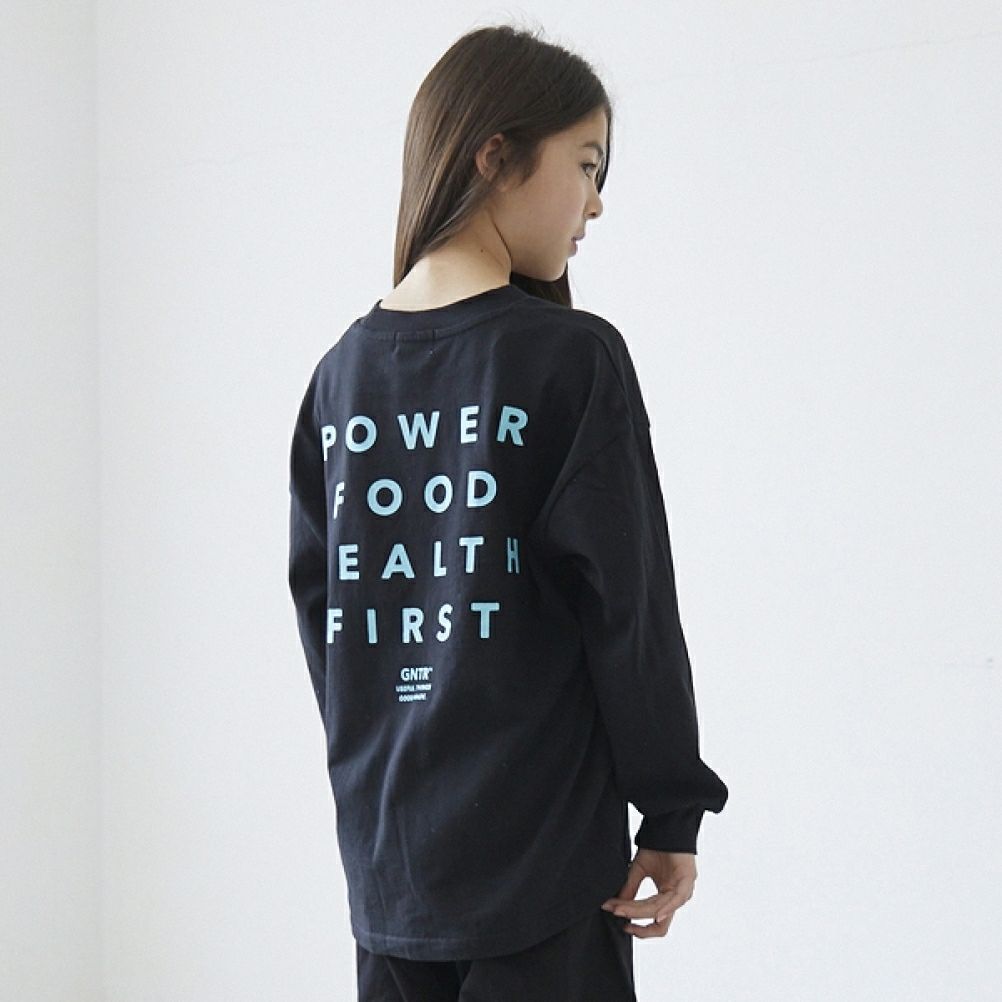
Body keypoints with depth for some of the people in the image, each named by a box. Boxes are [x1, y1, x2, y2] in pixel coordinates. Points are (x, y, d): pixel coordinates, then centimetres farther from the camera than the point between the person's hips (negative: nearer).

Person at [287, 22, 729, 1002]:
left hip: (385, 862, 6)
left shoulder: (341, 372, 5)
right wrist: (672, 812, -2)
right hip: (540, 861, -5)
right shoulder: (572, 358, -11)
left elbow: (318, 598, 10)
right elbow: (631, 603, -11)